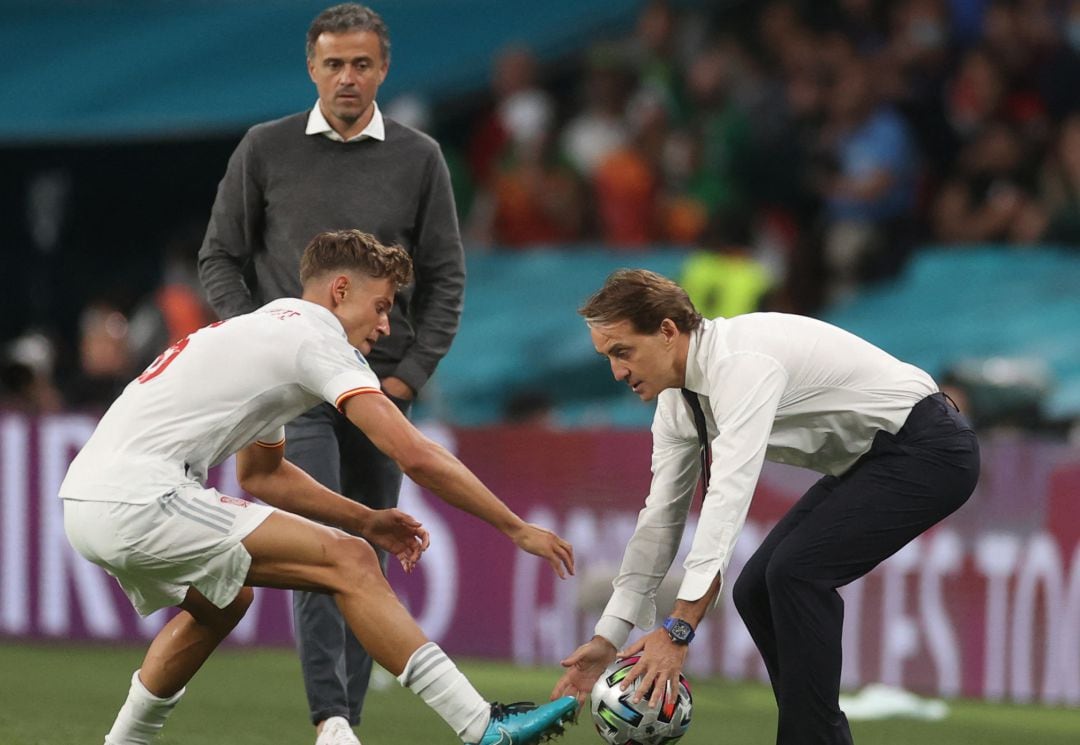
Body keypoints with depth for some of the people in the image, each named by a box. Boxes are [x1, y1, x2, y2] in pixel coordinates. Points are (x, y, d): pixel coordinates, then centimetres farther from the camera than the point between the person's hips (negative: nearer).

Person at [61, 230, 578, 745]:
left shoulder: (270, 330, 25)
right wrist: (518, 529, -3)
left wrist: (364, 521, 26)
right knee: (349, 562, -9)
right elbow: (416, 456, -10)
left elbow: (259, 473, 36)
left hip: (85, 500, 10)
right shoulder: (317, 336, -3)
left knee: (222, 599, 33)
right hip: (138, 503, -10)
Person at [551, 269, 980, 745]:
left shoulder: (741, 362, -29)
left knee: (798, 572, -22)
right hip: (871, 457, 10)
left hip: (927, 451, -10)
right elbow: (663, 516, 7)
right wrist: (608, 639, 5)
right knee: (757, 591, 4)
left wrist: (679, 628, -39)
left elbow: (729, 495, -36)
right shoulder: (678, 399, 1)